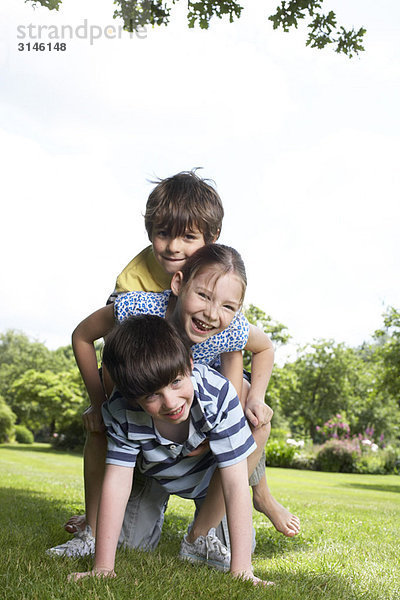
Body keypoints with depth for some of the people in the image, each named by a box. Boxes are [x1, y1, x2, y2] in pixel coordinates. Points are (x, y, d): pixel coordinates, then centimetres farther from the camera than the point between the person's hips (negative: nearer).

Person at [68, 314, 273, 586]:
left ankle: (198, 536, 3)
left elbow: (236, 483, -39)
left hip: (209, 478, -1)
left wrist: (241, 570, -42)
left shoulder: (218, 395, -42)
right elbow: (117, 482, -31)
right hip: (157, 476, 1)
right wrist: (102, 568, -36)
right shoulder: (121, 412, -35)